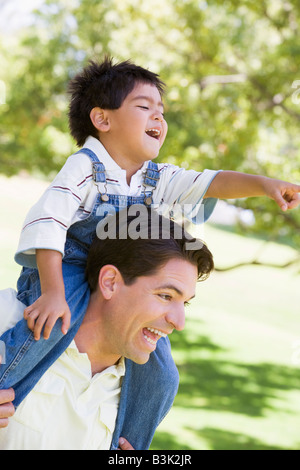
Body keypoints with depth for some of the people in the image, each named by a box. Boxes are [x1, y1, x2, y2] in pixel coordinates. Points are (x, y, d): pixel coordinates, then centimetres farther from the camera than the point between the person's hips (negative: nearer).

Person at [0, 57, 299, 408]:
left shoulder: (159, 179, 3)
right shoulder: (86, 167, -17)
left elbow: (212, 183, -7)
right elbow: (46, 224, -26)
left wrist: (264, 184, -26)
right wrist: (53, 293, -36)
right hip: (62, 275, -6)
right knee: (62, 317, -39)